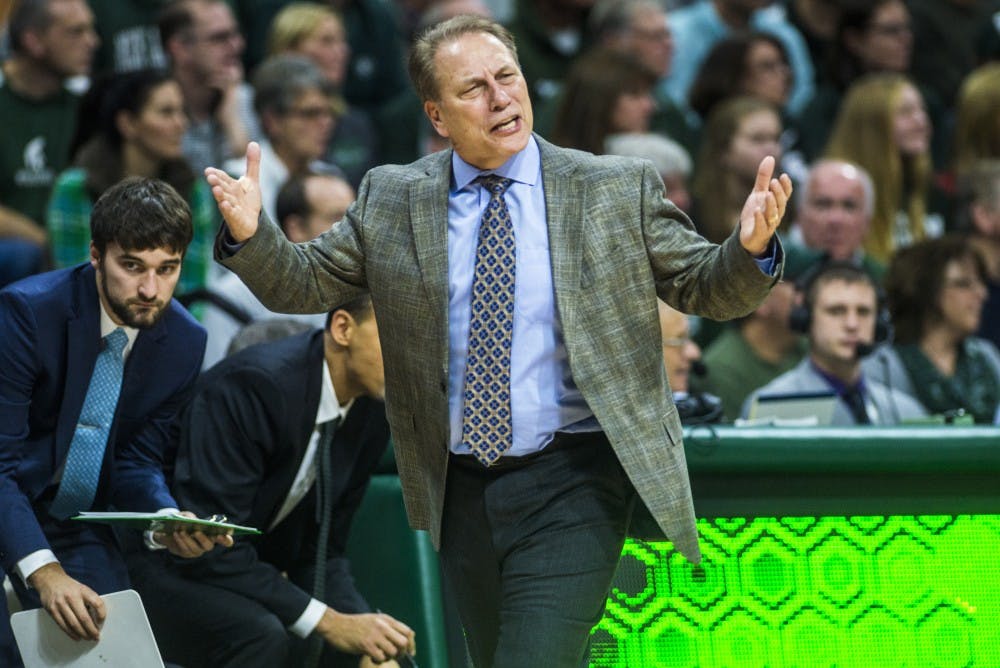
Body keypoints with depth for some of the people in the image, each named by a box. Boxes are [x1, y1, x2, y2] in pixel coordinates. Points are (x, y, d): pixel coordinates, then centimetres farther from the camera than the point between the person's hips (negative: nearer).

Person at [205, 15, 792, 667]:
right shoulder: (389, 200, 6)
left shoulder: (618, 190, 0)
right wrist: (250, 234, -12)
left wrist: (750, 247, -19)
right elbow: (301, 285, 10)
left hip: (570, 484, -4)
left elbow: (705, 288, 3)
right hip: (462, 487, 4)